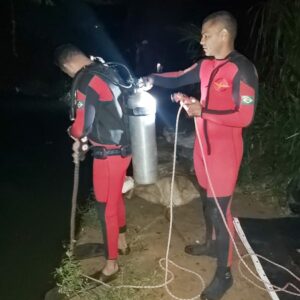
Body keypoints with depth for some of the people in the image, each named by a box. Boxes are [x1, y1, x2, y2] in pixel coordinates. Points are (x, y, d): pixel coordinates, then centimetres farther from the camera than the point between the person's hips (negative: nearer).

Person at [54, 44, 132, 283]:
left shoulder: (85, 81, -18)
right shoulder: (107, 71, 9)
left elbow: (82, 125, -19)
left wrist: (75, 135, 5)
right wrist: (84, 139, 14)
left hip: (109, 153, -9)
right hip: (123, 146, 9)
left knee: (106, 208, 4)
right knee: (116, 198, 24)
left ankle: (111, 264, 20)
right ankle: (121, 242, 44)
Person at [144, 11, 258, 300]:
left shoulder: (242, 69, -18)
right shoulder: (206, 65, 6)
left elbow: (244, 117, -22)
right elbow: (178, 78, 19)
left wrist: (202, 111, -22)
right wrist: (153, 79, 5)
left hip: (224, 150, -8)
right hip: (204, 145, 8)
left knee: (220, 209, -1)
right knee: (207, 199, 22)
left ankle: (224, 273, 17)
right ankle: (211, 243, 46)